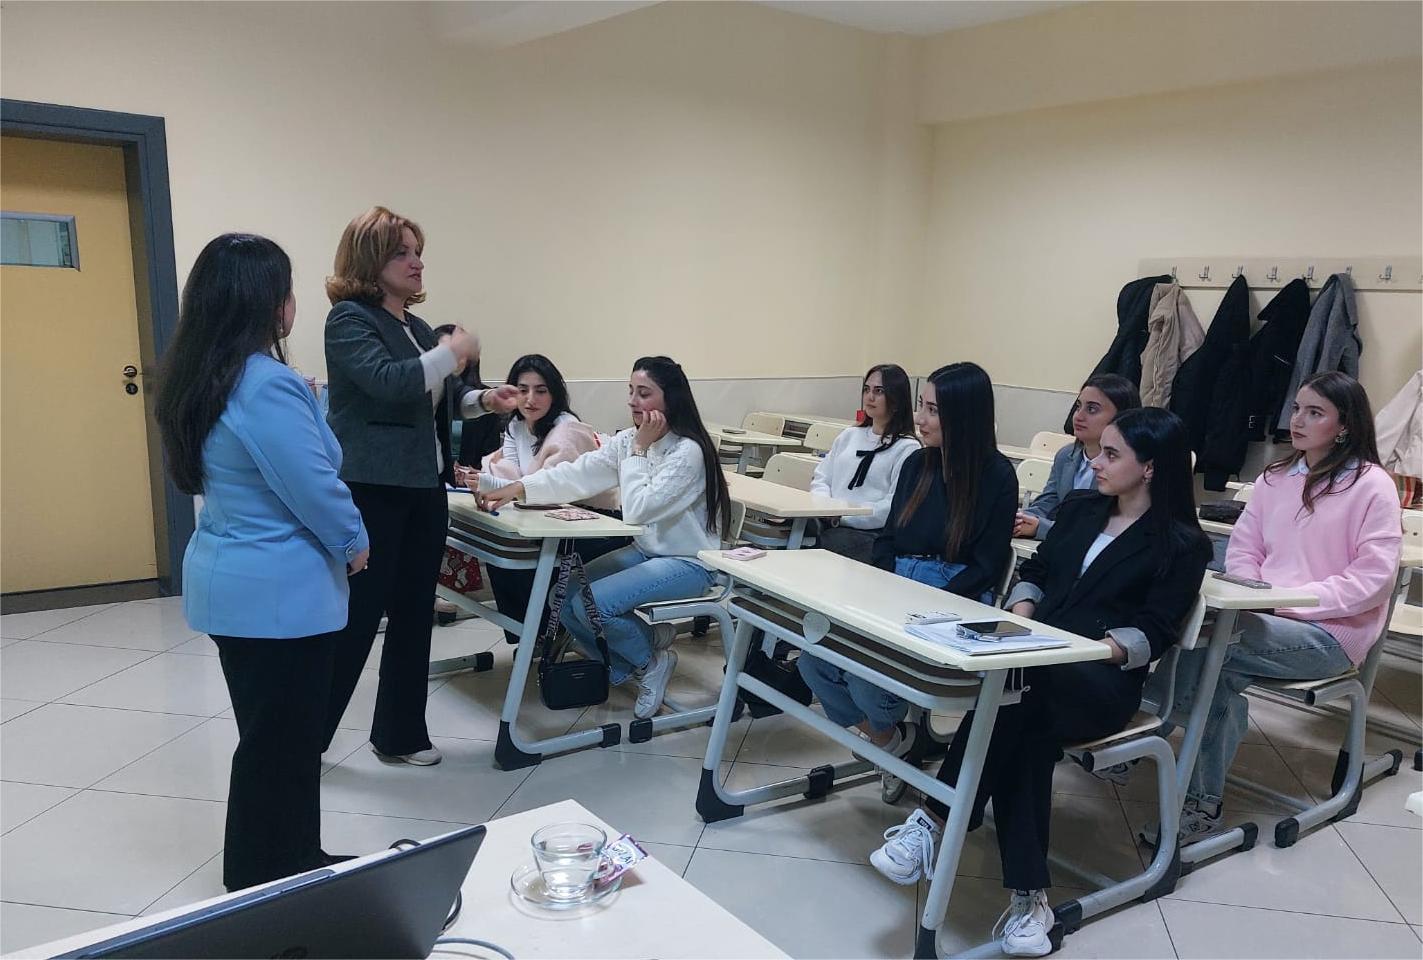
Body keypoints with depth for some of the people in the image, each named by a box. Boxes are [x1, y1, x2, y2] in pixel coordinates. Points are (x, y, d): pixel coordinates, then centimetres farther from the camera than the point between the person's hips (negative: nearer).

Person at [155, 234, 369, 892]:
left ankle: (288, 863, 35)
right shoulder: (266, 384, -23)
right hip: (278, 593, -10)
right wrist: (354, 542, -3)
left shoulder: (197, 379, 7)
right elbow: (315, 488, -20)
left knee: (269, 736, 20)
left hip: (228, 583, 10)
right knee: (283, 744, 5)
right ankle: (275, 887, 20)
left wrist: (308, 403, 11)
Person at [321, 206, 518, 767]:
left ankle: (400, 734, 24)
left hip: (424, 487, 8)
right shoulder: (349, 318, -9)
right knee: (355, 616, -1)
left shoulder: (417, 327, 15)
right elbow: (387, 383, -25)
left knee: (414, 614, 12)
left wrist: (480, 401, 6)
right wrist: (452, 352, -15)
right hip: (370, 489, -8)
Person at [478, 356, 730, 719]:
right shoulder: (629, 440, 3)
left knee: (591, 603, -23)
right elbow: (577, 474, -7)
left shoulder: (688, 451, -20)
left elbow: (638, 509, -26)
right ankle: (625, 665, 12)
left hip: (688, 563, -8)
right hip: (646, 551, 8)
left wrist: (640, 449, -21)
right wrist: (518, 489, -19)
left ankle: (651, 661, 5)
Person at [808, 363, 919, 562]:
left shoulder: (907, 448, 2)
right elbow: (821, 478, 20)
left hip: (871, 536, -4)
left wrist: (844, 515, -14)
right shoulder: (848, 436, 23)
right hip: (828, 529, 4)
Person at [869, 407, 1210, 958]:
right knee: (1025, 731, -32)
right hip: (1036, 665, 4)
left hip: (1104, 682, -4)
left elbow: (1153, 632, -6)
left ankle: (932, 823, -31)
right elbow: (1035, 571, 19)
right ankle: (1028, 897, -30)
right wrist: (1020, 613, -2)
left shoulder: (1182, 544, 2)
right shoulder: (1079, 508, 20)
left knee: (1013, 694, -37)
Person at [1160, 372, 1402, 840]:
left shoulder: (1372, 485, -5)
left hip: (1330, 632, -5)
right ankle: (1206, 804, -18)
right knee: (1219, 675, -27)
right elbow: (1242, 548, 14)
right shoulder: (1275, 477, 13)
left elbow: (1374, 578, -11)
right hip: (1263, 621, 5)